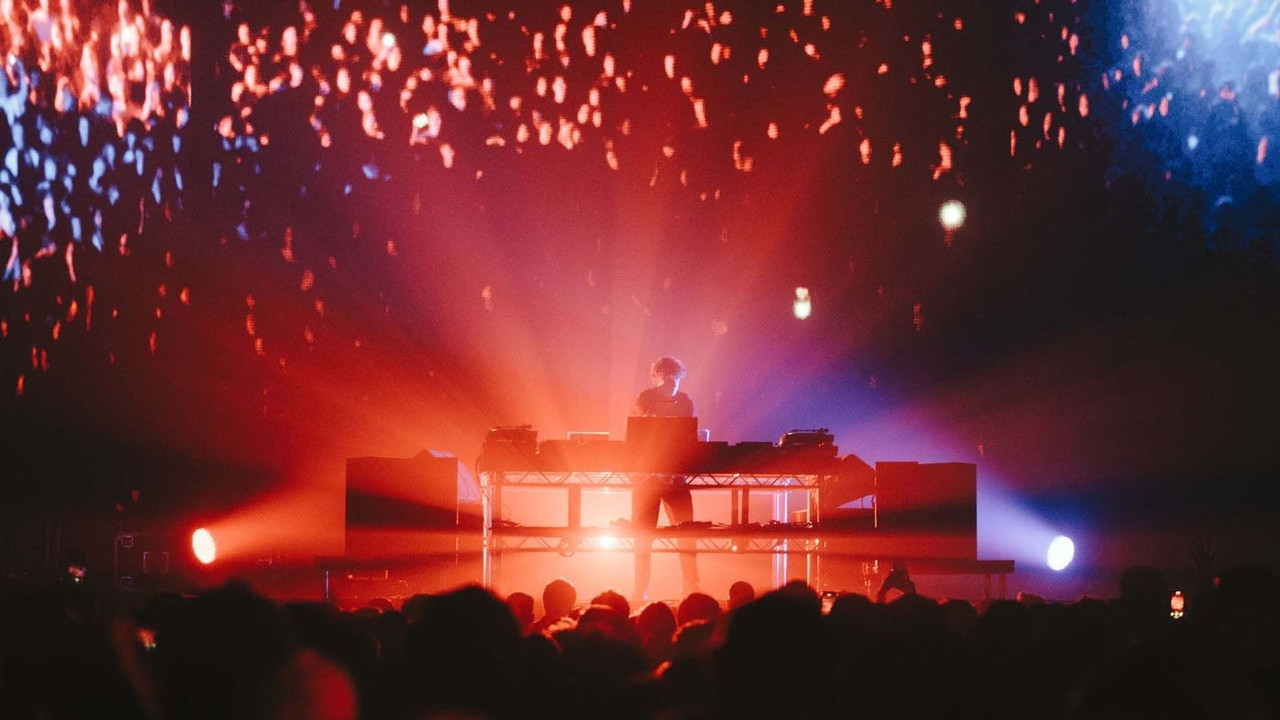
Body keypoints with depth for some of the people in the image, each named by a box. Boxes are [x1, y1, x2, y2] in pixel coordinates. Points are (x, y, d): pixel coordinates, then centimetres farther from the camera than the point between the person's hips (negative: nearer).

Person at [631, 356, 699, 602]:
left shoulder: (685, 403, 6)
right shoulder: (644, 401, -3)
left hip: (676, 476, 2)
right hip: (647, 474, -2)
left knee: (687, 534, -3)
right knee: (644, 536, 2)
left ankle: (691, 590, 4)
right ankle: (641, 593, 10)